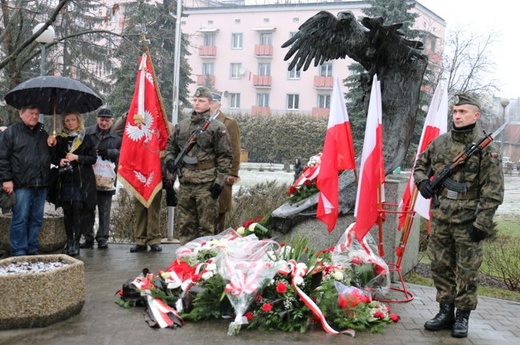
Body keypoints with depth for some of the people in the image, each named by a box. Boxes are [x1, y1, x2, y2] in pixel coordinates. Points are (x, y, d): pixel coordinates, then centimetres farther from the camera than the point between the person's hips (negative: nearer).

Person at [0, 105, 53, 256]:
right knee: (20, 218, -5)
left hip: (41, 184, 6)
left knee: (36, 219, 9)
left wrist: (52, 146, 10)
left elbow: (50, 157, 30)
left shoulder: (43, 133, 18)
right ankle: (18, 252, 2)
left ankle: (32, 249, 17)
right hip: (22, 184, -6)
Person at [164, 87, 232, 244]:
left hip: (206, 183, -5)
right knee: (185, 224, 11)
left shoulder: (217, 127, -4)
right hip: (185, 182, 6)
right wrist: (169, 159, 2)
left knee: (206, 225, 0)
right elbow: (171, 145, 24)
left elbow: (225, 156, -6)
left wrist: (220, 181, -11)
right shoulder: (182, 125, 12)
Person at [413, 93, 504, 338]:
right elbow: (421, 164, 22)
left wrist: (482, 222, -15)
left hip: (468, 220, -5)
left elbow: (493, 190, -10)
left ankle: (462, 316, 16)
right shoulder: (439, 142, 6)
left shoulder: (486, 148, -8)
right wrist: (422, 181, 0)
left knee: (466, 271, 4)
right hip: (440, 218, 5)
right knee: (440, 266, 12)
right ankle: (446, 312, 25)